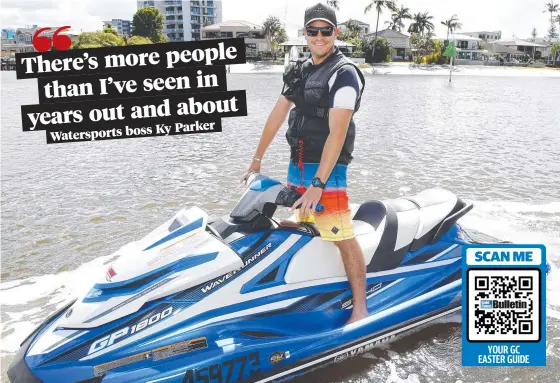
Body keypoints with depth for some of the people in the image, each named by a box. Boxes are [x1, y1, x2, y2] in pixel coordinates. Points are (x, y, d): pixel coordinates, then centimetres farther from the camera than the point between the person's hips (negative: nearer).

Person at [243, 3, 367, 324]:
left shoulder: (344, 74, -11)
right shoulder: (302, 71, 14)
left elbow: (337, 133, -20)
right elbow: (278, 114, 15)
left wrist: (318, 183, -26)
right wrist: (257, 160, 15)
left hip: (327, 168, -8)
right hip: (297, 165, 8)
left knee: (342, 237, -10)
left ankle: (360, 307, 0)